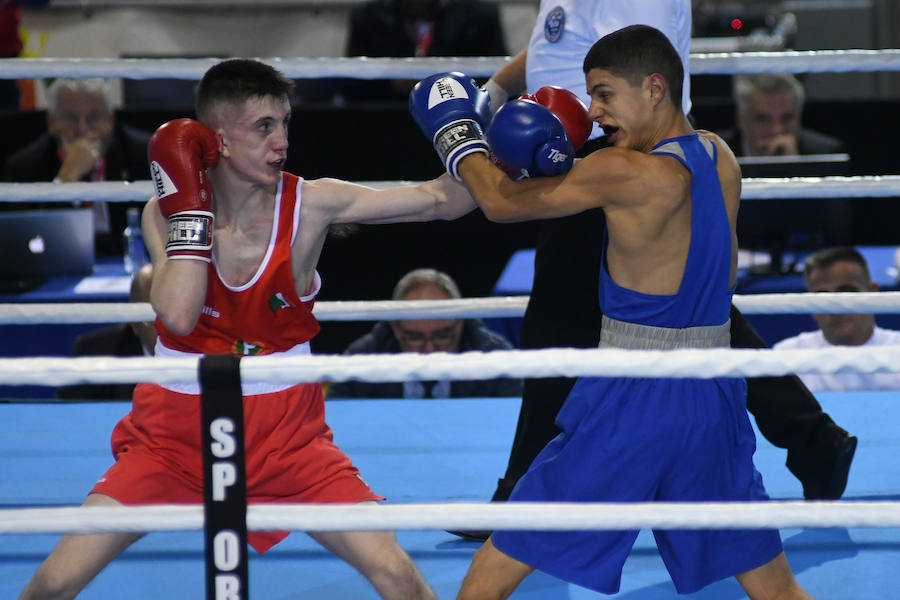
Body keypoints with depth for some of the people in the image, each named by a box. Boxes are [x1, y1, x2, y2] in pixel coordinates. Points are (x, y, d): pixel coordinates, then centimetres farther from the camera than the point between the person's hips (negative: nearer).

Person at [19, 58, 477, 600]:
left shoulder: (309, 205, -10)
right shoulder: (167, 210, -10)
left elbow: (442, 201, -9)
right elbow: (178, 316, -27)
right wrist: (190, 207, -25)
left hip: (286, 433, 0)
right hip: (176, 433, 0)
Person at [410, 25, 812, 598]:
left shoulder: (625, 173, -15)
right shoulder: (721, 160, 5)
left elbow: (501, 202, -5)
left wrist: (453, 128, 14)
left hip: (630, 405, -6)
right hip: (712, 399, 6)